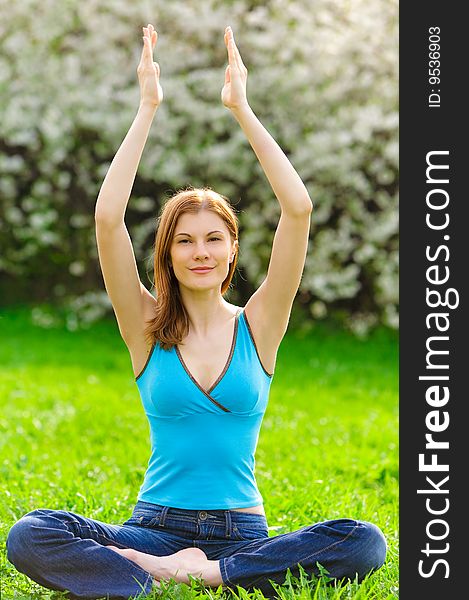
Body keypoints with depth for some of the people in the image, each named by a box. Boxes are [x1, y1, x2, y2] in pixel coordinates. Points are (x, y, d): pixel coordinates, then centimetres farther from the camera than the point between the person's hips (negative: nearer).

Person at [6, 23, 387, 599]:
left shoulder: (258, 325, 4)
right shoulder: (147, 329, 3)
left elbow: (298, 208, -8)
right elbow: (107, 218, -11)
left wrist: (241, 108, -7)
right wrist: (147, 107, -10)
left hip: (242, 530, 1)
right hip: (156, 527, -1)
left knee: (365, 543, -28)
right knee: (28, 537, -26)